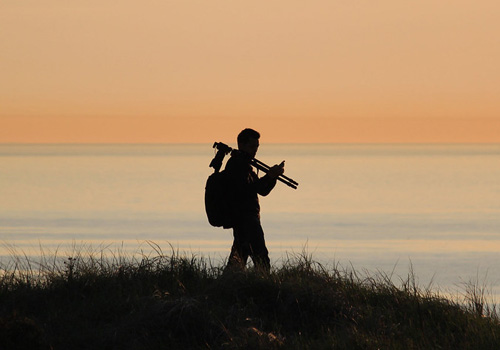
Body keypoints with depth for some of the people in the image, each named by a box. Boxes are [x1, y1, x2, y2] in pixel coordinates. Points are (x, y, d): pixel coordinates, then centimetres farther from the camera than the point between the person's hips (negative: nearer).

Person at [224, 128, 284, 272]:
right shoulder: (236, 163, -10)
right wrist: (269, 176, -21)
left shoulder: (244, 164, 22)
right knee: (261, 260, -15)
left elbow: (263, 190, 19)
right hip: (246, 218, -11)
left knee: (238, 260, 11)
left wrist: (273, 175, 2)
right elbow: (246, 189, -23)